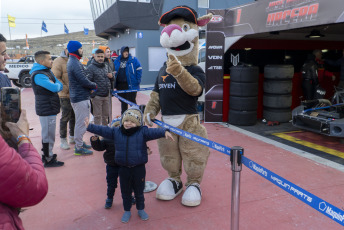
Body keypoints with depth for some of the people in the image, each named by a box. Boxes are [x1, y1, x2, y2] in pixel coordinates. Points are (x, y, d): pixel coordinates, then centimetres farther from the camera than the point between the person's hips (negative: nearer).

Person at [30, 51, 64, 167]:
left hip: (50, 108, 10)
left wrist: (54, 84, -13)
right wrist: (56, 84, -8)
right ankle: (48, 160, 8)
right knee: (48, 135, -2)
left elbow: (60, 86, 7)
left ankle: (47, 154, 35)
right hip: (46, 110, -10)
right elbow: (55, 88, -29)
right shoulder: (38, 75, -19)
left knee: (48, 134, 21)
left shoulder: (48, 71, 12)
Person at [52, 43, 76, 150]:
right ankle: (63, 140, 12)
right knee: (65, 117, 0)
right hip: (65, 96, -7)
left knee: (74, 117, 15)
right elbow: (56, 78, -15)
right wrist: (66, 89, -19)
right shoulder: (58, 62, -9)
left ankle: (72, 137, 29)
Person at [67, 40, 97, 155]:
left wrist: (90, 87, 5)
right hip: (81, 98, -11)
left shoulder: (71, 61, 15)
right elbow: (84, 81, -22)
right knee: (81, 123, -3)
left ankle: (79, 142, 33)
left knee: (79, 122, 21)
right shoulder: (75, 64, -19)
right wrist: (94, 86, -5)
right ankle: (79, 148, 5)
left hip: (76, 97, 11)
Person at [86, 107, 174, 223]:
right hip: (124, 169, 2)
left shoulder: (142, 132, -11)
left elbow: (153, 132, -25)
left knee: (139, 191, 16)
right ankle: (127, 211, 36)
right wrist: (90, 126, -3)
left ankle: (141, 209, 38)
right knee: (125, 192, 16)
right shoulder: (116, 132, -2)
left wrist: (164, 132, -41)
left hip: (139, 168, -2)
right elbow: (103, 130, 1)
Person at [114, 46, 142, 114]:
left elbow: (139, 70, -4)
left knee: (132, 100, -1)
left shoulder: (133, 60, -3)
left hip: (131, 85, -4)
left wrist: (138, 81, -11)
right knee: (123, 101, 14)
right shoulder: (117, 61, 9)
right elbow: (114, 71, 16)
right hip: (120, 85, 5)